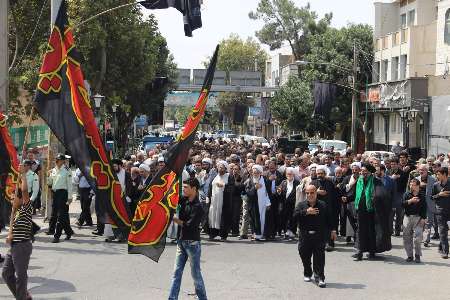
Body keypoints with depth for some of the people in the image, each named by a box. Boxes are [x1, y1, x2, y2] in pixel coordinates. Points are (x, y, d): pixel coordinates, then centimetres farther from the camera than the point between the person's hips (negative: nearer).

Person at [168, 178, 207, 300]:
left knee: (196, 274, 3)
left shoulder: (198, 207, -16)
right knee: (177, 273, 5)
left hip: (192, 243, -7)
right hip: (181, 242, 7)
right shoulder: (184, 200, 6)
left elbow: (188, 225, -20)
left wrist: (173, 218, -16)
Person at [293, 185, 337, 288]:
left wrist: (332, 230, 1)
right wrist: (306, 212, -19)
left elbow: (329, 219, 9)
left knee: (319, 257, -8)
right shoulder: (301, 205, 6)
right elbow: (295, 216, -10)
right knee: (305, 256, 10)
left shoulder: (323, 205, 7)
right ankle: (307, 274, 32)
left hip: (319, 237, -1)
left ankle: (319, 277, -6)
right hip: (305, 236, 1)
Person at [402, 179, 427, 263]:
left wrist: (423, 218, -7)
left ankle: (417, 256, 4)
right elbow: (403, 204, -3)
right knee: (406, 237, 3)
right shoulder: (407, 194, 8)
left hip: (418, 218, -3)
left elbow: (424, 207, 1)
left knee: (417, 238, -9)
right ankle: (409, 255, 14)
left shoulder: (422, 195, 3)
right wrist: (411, 200, -17)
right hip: (408, 217, 3)